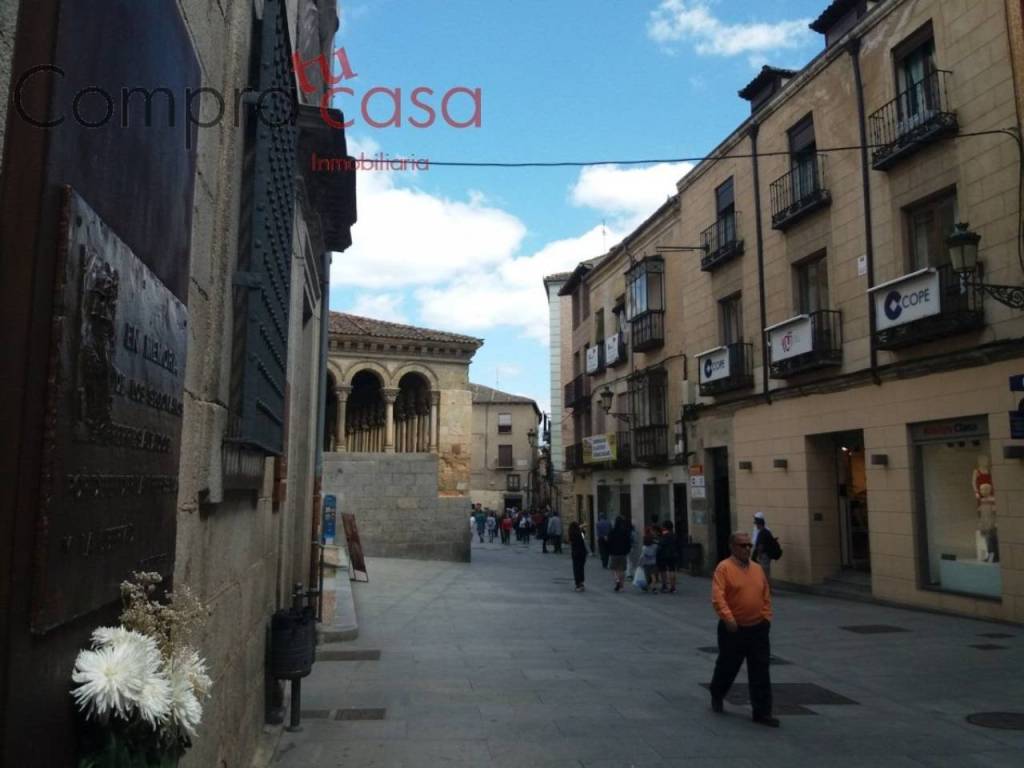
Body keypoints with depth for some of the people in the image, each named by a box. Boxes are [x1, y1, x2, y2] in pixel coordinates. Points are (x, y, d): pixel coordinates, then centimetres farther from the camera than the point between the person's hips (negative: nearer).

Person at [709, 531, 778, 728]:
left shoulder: (758, 569, 8)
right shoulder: (724, 568, -11)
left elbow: (766, 596, 15)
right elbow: (717, 597, -21)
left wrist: (766, 617, 6)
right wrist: (728, 618, -30)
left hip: (758, 629, 4)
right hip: (733, 629, -4)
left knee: (761, 672, 2)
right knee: (727, 667, 13)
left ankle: (762, 712, 10)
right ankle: (716, 698, 38)